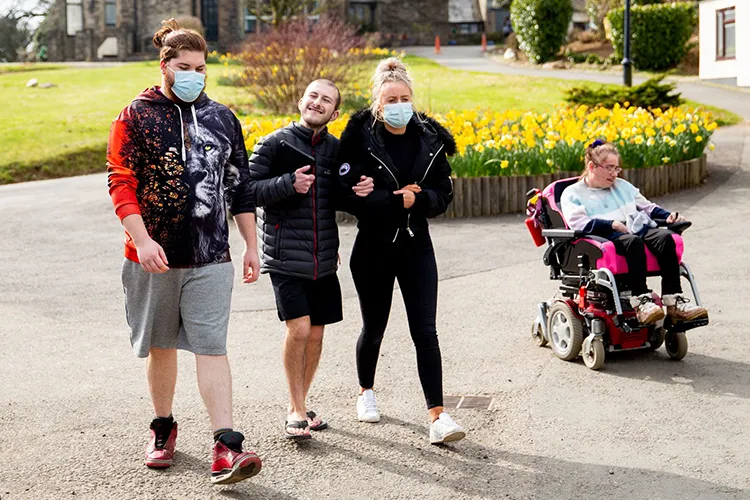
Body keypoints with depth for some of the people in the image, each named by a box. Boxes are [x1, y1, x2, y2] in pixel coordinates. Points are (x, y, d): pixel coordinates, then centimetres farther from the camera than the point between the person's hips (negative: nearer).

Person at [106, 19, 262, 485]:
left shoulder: (222, 119, 10)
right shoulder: (136, 117, 0)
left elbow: (240, 187, 15)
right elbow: (122, 183, -6)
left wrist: (252, 246, 12)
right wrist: (143, 241, -18)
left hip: (211, 258, 1)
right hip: (154, 255, -1)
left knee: (211, 347, -6)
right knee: (160, 345, 12)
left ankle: (226, 448, -11)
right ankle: (163, 428, 31)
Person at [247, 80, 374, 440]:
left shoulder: (336, 149, 9)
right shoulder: (275, 144, -4)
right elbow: (248, 190, -7)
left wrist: (360, 191, -2)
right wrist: (288, 184, -21)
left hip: (324, 258, 5)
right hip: (286, 256, -5)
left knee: (316, 333, 8)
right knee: (298, 327, -14)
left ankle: (299, 405, 26)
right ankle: (296, 411, 2)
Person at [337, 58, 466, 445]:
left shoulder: (429, 140, 2)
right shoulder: (360, 139, -9)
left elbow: (443, 194, 4)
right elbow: (350, 196, -15)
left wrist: (416, 198, -16)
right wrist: (396, 199, -23)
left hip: (416, 247, 2)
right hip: (374, 249, -2)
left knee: (425, 331, -5)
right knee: (374, 327, 13)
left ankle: (437, 416, -7)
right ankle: (366, 391, 40)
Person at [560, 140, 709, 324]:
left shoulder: (622, 186, 33)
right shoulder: (572, 193, 13)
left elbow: (647, 207, 33)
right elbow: (577, 222, -5)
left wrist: (668, 216, 12)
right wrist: (612, 224, -15)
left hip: (637, 229, 5)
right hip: (606, 236, -5)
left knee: (665, 237, -28)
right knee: (633, 241, -39)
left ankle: (674, 302, -35)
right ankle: (641, 300, -47)